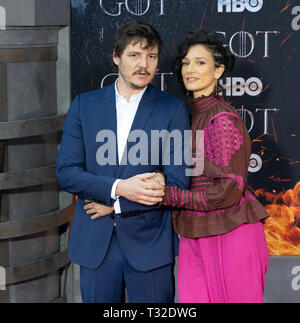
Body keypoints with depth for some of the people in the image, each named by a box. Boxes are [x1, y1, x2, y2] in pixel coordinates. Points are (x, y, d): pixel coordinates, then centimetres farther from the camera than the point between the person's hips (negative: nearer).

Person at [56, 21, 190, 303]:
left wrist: (115, 205, -10)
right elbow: (66, 171, -1)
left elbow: (177, 184, -7)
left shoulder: (173, 110, -1)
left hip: (149, 241, -2)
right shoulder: (84, 105, 5)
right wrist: (118, 188, -17)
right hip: (95, 243, 2)